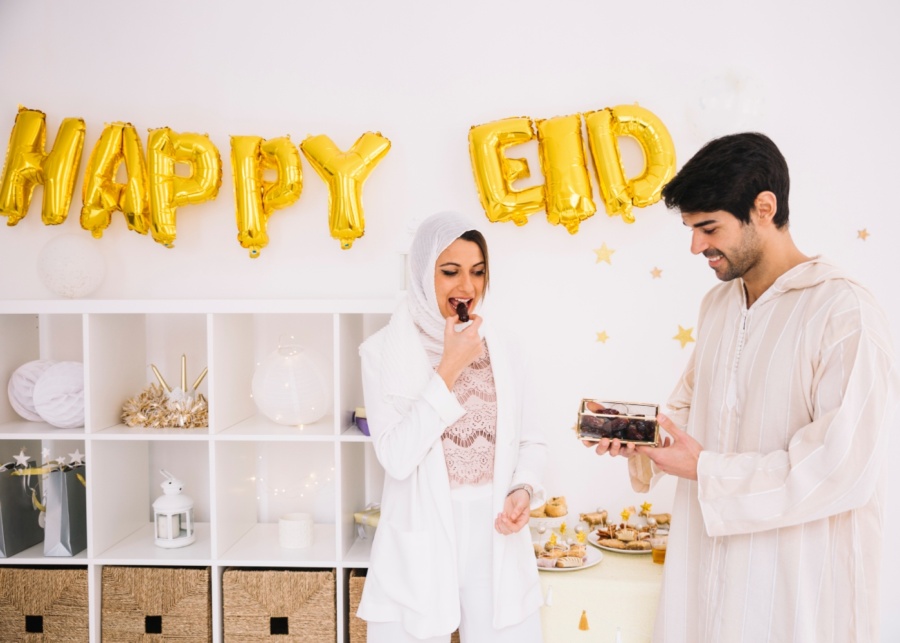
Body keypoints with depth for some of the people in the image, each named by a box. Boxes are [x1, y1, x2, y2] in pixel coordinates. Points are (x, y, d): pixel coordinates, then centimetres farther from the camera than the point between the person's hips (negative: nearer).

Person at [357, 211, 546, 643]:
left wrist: (524, 490, -9)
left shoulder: (500, 348, 5)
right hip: (420, 548, -3)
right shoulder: (385, 351, -7)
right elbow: (396, 457, -16)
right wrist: (449, 367, -17)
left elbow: (530, 441, 11)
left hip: (498, 545, 3)